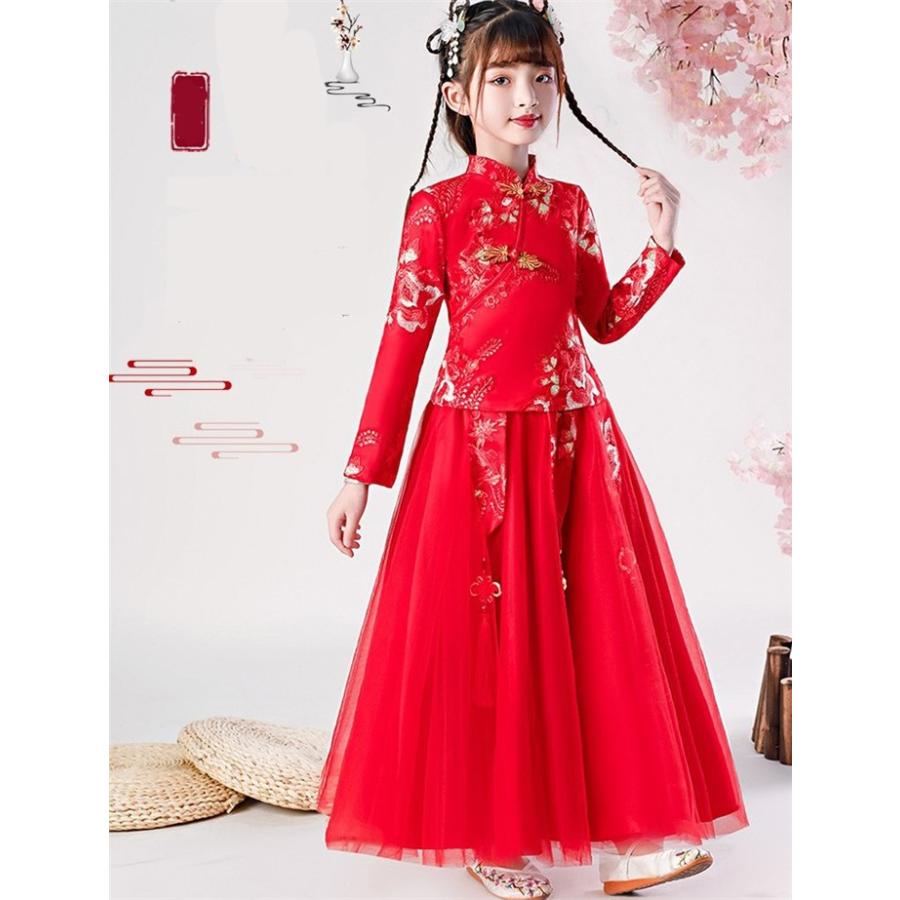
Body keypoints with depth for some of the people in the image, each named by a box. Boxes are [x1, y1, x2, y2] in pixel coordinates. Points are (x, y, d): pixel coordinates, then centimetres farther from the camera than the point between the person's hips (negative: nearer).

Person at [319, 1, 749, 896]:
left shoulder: (570, 204, 11)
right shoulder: (437, 208, -3)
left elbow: (606, 320, 15)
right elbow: (403, 340, -5)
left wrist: (662, 241, 4)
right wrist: (361, 473, -6)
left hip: (574, 442, 5)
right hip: (477, 447, -4)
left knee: (599, 629, 7)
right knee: (485, 637, 3)